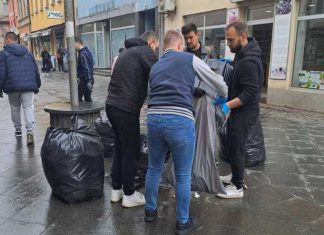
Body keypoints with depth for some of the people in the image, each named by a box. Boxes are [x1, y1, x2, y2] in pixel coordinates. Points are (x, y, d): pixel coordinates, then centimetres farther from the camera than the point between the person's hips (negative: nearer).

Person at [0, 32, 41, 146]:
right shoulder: (28, 53, 12)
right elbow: (36, 70, 14)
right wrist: (37, 85, 21)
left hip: (12, 87, -2)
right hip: (28, 86, 2)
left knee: (15, 108, 15)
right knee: (28, 107, -2)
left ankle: (18, 129, 27)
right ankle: (29, 131, -17)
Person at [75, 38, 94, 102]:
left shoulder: (82, 54, -17)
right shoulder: (87, 51, 13)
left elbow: (86, 68, -22)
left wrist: (88, 81, -24)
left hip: (83, 79, -10)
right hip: (88, 79, 10)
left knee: (78, 98, -4)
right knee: (88, 98, 12)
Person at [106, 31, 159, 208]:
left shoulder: (127, 51, 23)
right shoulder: (145, 51, -3)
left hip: (112, 105, 9)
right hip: (126, 109, -9)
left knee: (120, 149, 18)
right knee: (130, 152, 3)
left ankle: (116, 190, 27)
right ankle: (129, 195, 15)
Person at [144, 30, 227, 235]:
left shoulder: (155, 66, 24)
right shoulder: (190, 59, 11)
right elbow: (217, 82, 19)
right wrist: (226, 97, 41)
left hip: (154, 118, 5)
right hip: (180, 121, -5)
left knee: (154, 168, 23)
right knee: (183, 175, 12)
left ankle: (150, 211, 41)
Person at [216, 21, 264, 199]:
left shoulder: (248, 61, -24)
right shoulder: (242, 54, 8)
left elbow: (250, 93, -27)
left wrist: (227, 105, -31)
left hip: (245, 111, -10)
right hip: (239, 109, 10)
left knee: (236, 148, -1)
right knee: (233, 145, 19)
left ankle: (238, 187, 13)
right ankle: (235, 176, 36)